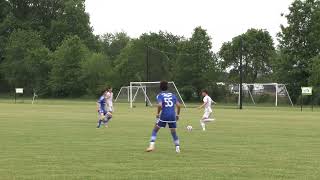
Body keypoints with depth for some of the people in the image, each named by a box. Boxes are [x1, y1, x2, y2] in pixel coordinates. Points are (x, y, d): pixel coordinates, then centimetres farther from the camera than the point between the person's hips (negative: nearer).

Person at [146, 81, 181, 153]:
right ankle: (177, 148, 9)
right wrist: (177, 115, 16)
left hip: (164, 116, -3)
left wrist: (157, 114, -4)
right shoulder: (172, 95, 13)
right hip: (172, 116, 3)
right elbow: (178, 105, 5)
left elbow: (160, 105, -17)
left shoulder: (160, 95, 1)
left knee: (155, 130, 10)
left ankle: (151, 146, -2)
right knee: (174, 133, 15)